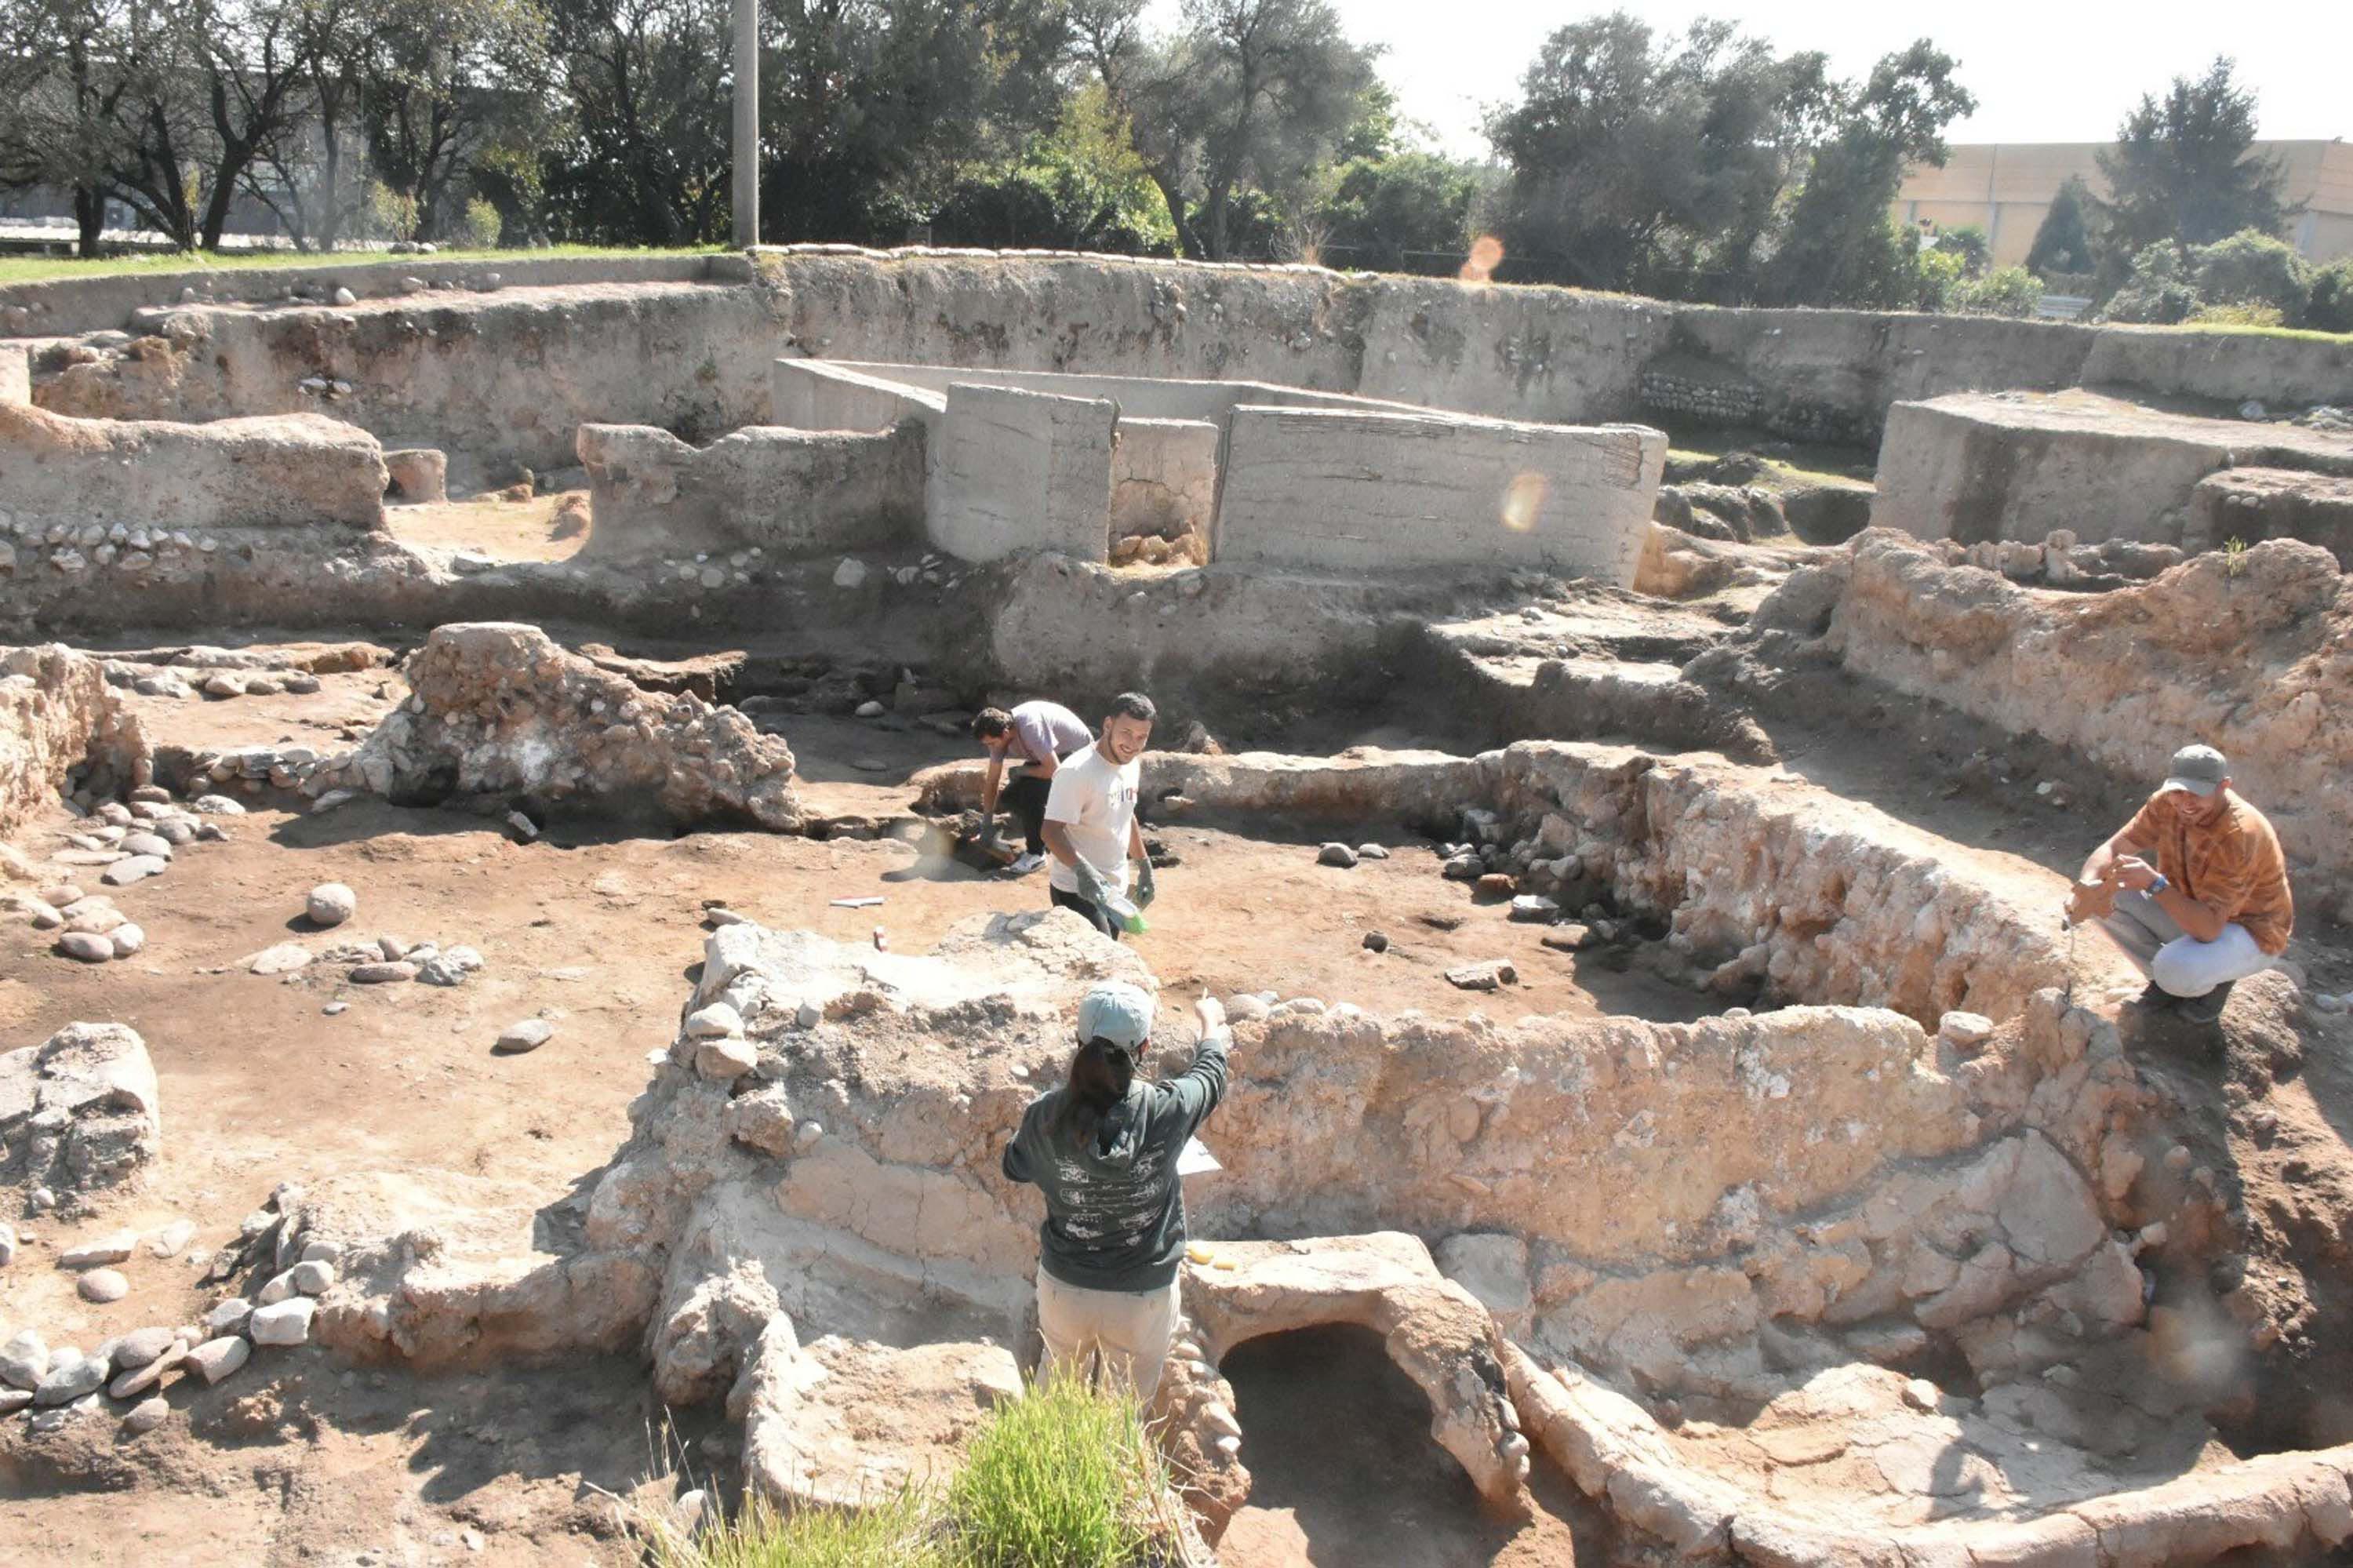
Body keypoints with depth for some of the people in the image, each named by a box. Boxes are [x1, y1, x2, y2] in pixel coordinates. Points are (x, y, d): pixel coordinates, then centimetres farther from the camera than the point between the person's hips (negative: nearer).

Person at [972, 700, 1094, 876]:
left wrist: (1020, 771, -19)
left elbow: (1053, 770, -35)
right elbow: (991, 782, -3)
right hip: (1051, 755, 8)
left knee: (1031, 792, -27)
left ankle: (1036, 854, -12)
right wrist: (988, 824, -2)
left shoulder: (1030, 728, -36)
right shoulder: (999, 734, -11)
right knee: (1009, 797, -3)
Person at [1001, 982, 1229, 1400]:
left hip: (1063, 1290, 2)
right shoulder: (1165, 1111, -23)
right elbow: (1210, 1077, 1)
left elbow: (1015, 1167, 4)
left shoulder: (1046, 1115, -18)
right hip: (1143, 1299, -2)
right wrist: (1212, 1026, 22)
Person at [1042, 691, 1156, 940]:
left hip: (1115, 888, 9)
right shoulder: (1076, 772, -22)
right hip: (1078, 891, -8)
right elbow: (1052, 831, -25)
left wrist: (1144, 867, 21)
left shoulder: (1132, 766, 5)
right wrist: (1082, 869, -39)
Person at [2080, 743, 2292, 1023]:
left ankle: (2217, 977, 3)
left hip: (2248, 931, -7)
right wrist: (2088, 886, -33)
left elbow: (2208, 928, -38)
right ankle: (2165, 974, 7)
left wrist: (2154, 883, -49)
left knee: (2176, 972, -35)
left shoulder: (2239, 836, -34)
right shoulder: (2167, 803, -14)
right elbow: (2112, 849, -11)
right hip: (2193, 911, 7)